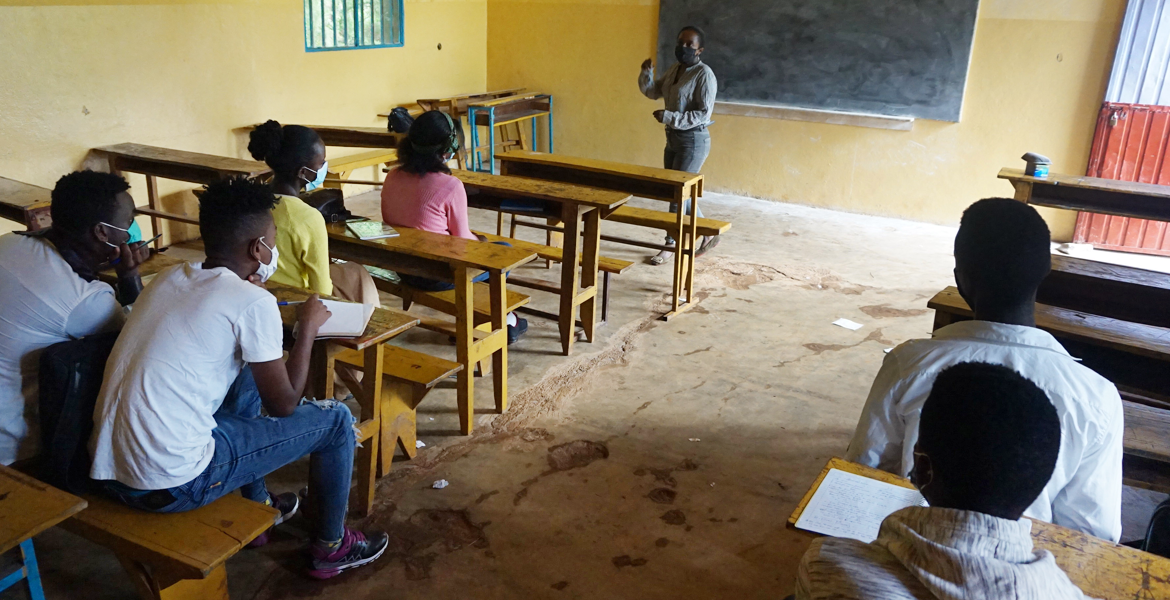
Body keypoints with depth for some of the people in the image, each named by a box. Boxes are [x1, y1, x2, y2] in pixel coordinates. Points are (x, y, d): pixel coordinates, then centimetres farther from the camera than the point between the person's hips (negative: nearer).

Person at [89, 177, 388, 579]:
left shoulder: (169, 278, 6)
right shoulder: (253, 303, -15)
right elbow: (283, 405, -7)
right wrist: (308, 326, 3)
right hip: (171, 486, -8)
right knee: (335, 420, 4)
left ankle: (256, 508, 41)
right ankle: (330, 546, 25)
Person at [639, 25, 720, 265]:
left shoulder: (704, 74, -15)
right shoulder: (674, 69, 9)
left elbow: (704, 113, -20)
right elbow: (653, 92, 15)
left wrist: (670, 117, -24)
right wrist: (646, 73, -4)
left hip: (693, 141, -9)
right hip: (673, 138, 9)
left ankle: (670, 245, 10)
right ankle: (708, 235, 29)